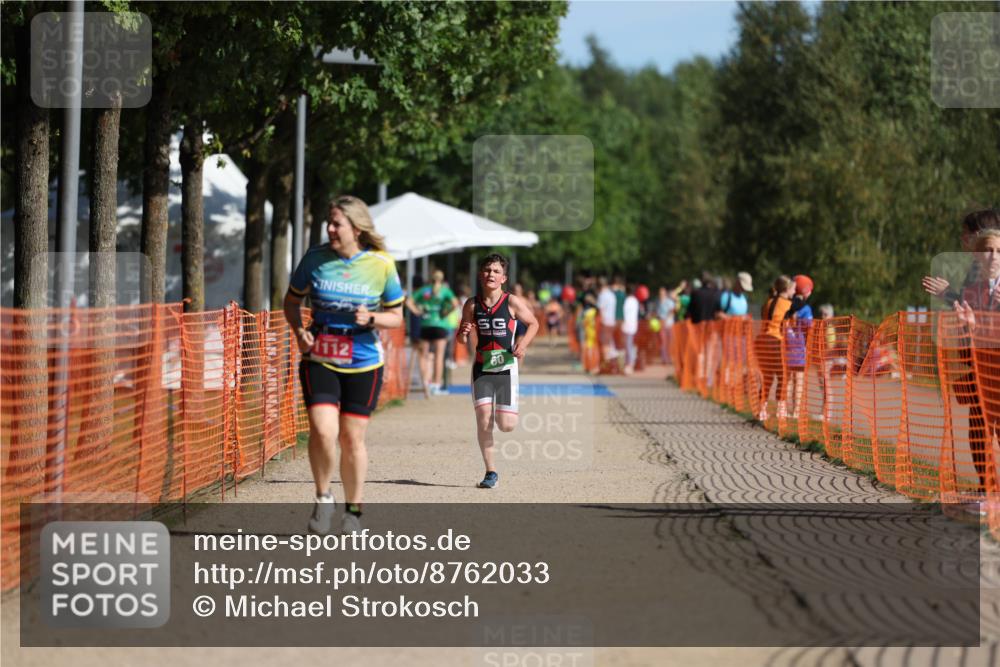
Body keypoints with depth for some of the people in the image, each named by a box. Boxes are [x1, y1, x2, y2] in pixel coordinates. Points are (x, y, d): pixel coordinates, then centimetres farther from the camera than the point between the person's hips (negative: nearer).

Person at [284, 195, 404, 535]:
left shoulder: (381, 264, -5)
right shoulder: (316, 257, -3)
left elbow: (396, 316, 3)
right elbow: (292, 300, 10)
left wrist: (371, 319, -18)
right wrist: (299, 331, -8)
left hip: (363, 365, 0)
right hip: (319, 360, 0)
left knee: (352, 438, 5)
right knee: (323, 431, -17)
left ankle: (353, 510, 23)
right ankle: (323, 499, 5)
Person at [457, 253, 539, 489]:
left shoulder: (512, 302, -7)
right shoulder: (472, 305, -1)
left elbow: (533, 323, 7)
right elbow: (462, 339, 9)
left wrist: (523, 344, -10)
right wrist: (463, 333, -14)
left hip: (506, 368, -1)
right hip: (481, 369, 1)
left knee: (506, 425, -6)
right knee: (483, 419, -10)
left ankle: (502, 412, 33)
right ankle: (491, 472, 1)